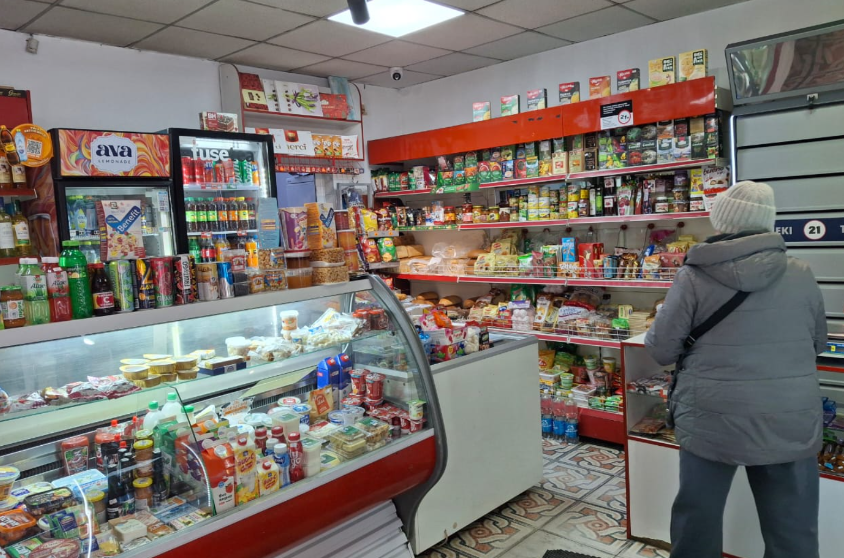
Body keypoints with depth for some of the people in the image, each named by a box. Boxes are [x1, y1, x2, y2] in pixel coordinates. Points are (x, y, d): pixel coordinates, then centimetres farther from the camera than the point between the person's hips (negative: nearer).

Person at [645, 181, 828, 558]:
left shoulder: (694, 276, -10)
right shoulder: (801, 275, -2)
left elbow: (661, 350, -5)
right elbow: (818, 343, 13)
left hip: (711, 422, -2)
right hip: (790, 424, 2)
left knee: (698, 523, 16)